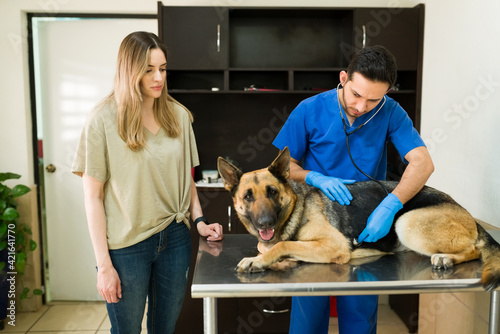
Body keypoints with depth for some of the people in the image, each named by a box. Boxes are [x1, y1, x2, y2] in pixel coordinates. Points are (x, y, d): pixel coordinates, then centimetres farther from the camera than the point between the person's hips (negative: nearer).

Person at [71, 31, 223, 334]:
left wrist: (199, 220, 0)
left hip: (175, 239, 4)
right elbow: (93, 197, -8)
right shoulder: (103, 121, -10)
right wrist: (104, 265, -9)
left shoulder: (179, 115, 2)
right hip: (126, 246, -3)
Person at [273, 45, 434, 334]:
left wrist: (390, 206, -32)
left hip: (366, 227, 1)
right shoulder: (310, 110, -9)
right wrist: (316, 178, -23)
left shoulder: (390, 113, -7)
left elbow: (423, 163, -17)